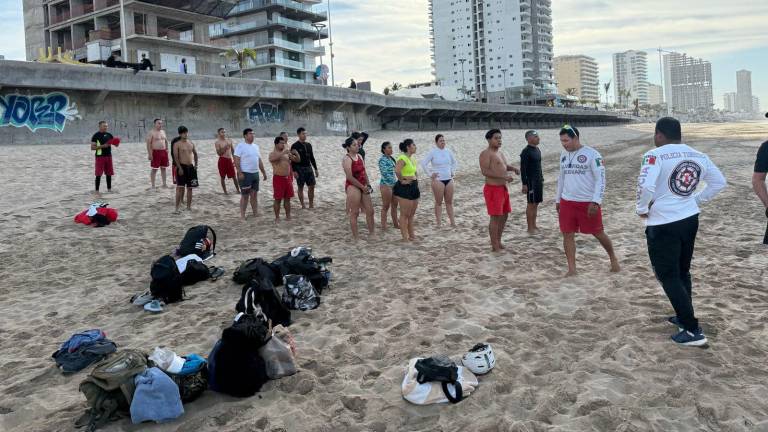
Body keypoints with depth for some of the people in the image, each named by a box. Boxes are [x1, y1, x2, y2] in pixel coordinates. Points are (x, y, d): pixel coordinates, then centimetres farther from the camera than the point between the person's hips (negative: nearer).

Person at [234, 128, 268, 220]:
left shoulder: (256, 146, 13)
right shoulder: (240, 146, -9)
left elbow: (259, 161, 18)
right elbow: (236, 161, -14)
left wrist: (264, 172, 16)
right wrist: (240, 173, -22)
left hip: (255, 173, 6)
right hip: (245, 174, -6)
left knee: (254, 195, 11)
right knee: (245, 195, -2)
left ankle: (256, 213, 19)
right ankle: (242, 215, 6)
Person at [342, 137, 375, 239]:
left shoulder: (360, 156, 12)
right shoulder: (347, 159, -13)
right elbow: (350, 177, -19)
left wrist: (368, 185, 5)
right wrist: (362, 187, -15)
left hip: (363, 186, 8)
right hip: (352, 186, -8)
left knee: (370, 211, 10)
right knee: (354, 213, -2)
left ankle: (372, 233, 23)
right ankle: (356, 237, 6)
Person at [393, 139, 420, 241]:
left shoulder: (412, 158, 13)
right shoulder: (402, 159, -15)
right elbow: (397, 170, -33)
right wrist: (401, 180, -21)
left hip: (413, 187, 9)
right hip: (404, 188, -9)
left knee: (412, 214, 15)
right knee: (405, 214, -3)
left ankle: (411, 235, 24)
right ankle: (405, 237, 2)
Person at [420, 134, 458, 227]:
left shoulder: (448, 151, 8)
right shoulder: (433, 152, -5)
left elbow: (455, 162, 24)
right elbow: (423, 163, -9)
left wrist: (453, 172, 12)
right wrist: (430, 174, -9)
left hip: (449, 179, 4)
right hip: (438, 180, -4)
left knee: (449, 202, 8)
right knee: (439, 202, 0)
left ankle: (452, 222, 13)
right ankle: (439, 223, 5)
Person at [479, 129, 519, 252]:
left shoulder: (500, 153, 17)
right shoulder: (486, 153, -11)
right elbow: (484, 171, -22)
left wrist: (513, 168, 9)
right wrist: (503, 176, -27)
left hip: (503, 188, 9)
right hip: (493, 189, -9)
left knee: (504, 216, 14)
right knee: (495, 217, -6)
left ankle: (498, 242, 26)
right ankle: (495, 246, 1)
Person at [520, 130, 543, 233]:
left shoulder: (537, 150, 12)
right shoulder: (526, 152, -14)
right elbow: (523, 169, -16)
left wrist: (542, 178, 18)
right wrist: (524, 184, -19)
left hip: (539, 181, 8)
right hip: (531, 181, -8)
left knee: (536, 204, 11)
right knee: (531, 204, -3)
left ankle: (534, 225, 20)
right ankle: (530, 228, 2)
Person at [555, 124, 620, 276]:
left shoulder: (592, 154, -12)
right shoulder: (564, 155, 8)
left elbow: (600, 179, -14)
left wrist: (596, 202, -21)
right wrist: (558, 199, 18)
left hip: (588, 202, -5)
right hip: (567, 202, 5)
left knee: (598, 233, 8)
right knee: (567, 234, 1)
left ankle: (613, 258, 32)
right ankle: (572, 268, 8)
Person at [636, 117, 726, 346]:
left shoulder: (655, 155, -16)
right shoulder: (699, 156, 6)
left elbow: (646, 186, -28)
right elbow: (719, 182, 13)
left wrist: (642, 209, -11)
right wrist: (696, 200, 15)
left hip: (662, 225, -7)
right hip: (690, 219, 7)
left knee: (668, 276, 2)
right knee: (682, 272, 22)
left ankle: (693, 330, 2)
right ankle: (684, 317, 35)